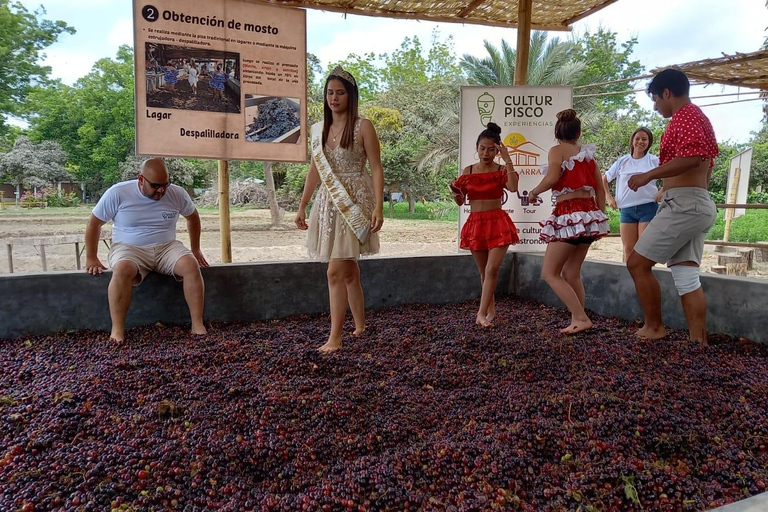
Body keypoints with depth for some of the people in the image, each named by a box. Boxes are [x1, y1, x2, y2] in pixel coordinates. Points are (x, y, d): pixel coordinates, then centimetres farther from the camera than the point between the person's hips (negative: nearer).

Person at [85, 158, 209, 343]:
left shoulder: (177, 193, -2)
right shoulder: (117, 193, -8)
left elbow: (193, 217, 17)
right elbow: (94, 223, 2)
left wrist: (195, 249, 14)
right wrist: (91, 258, -2)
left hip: (167, 247, 2)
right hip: (129, 248, -2)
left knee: (191, 265, -29)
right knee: (122, 270, -37)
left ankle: (198, 325, -25)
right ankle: (117, 330, -25)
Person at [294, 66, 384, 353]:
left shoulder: (362, 127, -4)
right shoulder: (319, 129, 12)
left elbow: (376, 169, -7)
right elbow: (314, 171, 17)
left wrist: (378, 206, -17)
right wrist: (302, 206, 15)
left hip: (353, 203, -6)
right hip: (328, 202, 6)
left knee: (336, 271, -11)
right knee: (348, 270, 13)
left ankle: (335, 337, -3)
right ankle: (360, 326, 27)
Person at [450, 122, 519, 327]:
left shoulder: (502, 170, -1)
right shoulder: (467, 172, 6)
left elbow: (513, 187, -22)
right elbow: (460, 201, 9)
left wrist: (507, 160, -22)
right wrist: (455, 192, -13)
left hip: (497, 222, -3)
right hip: (475, 224, 3)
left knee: (492, 269, -13)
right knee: (484, 272, 11)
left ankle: (481, 314, -9)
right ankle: (491, 309, 25)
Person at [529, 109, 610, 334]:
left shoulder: (557, 150, -2)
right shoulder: (588, 153, 16)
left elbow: (551, 178, -20)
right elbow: (600, 189, 16)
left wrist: (534, 192, -2)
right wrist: (600, 216, 22)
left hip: (569, 215, -7)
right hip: (589, 214, 7)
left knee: (550, 273, 0)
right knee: (571, 273, 15)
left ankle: (581, 318, -6)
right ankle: (578, 320, 15)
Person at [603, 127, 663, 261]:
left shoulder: (654, 161, 5)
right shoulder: (622, 161, 10)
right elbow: (604, 179, 18)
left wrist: (662, 191, -8)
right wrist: (608, 197, 8)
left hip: (648, 208, -2)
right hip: (626, 209, 2)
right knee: (628, 249, 5)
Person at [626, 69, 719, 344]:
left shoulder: (686, 114, -5)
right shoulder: (697, 118, 27)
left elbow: (691, 157, -22)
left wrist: (649, 175, -17)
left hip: (683, 204, -10)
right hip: (697, 205, 10)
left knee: (637, 263, -5)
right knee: (686, 277, 5)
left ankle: (654, 327, 3)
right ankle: (699, 343, 4)